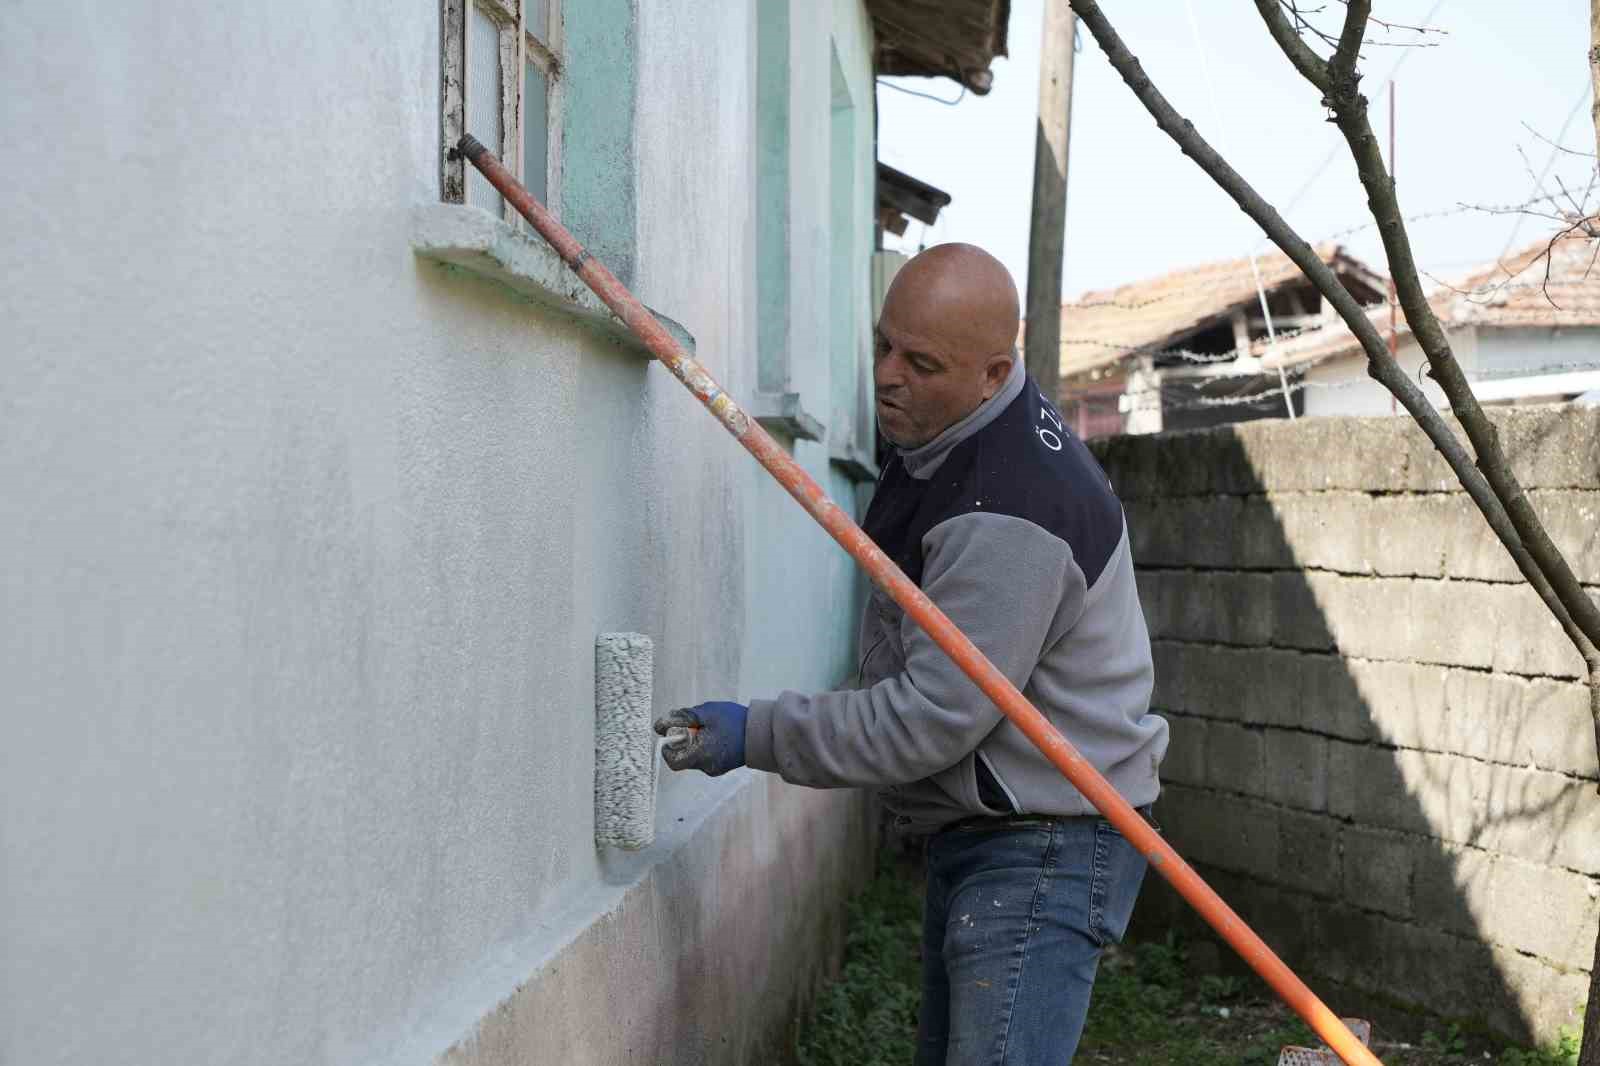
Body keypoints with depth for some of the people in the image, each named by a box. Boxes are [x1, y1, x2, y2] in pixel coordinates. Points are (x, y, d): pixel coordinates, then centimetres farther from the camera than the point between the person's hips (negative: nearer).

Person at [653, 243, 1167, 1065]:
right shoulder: (939, 435, 5)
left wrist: (757, 735, -20)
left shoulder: (1008, 518, -28)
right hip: (972, 833, 11)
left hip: (1045, 849, -11)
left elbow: (931, 720, -26)